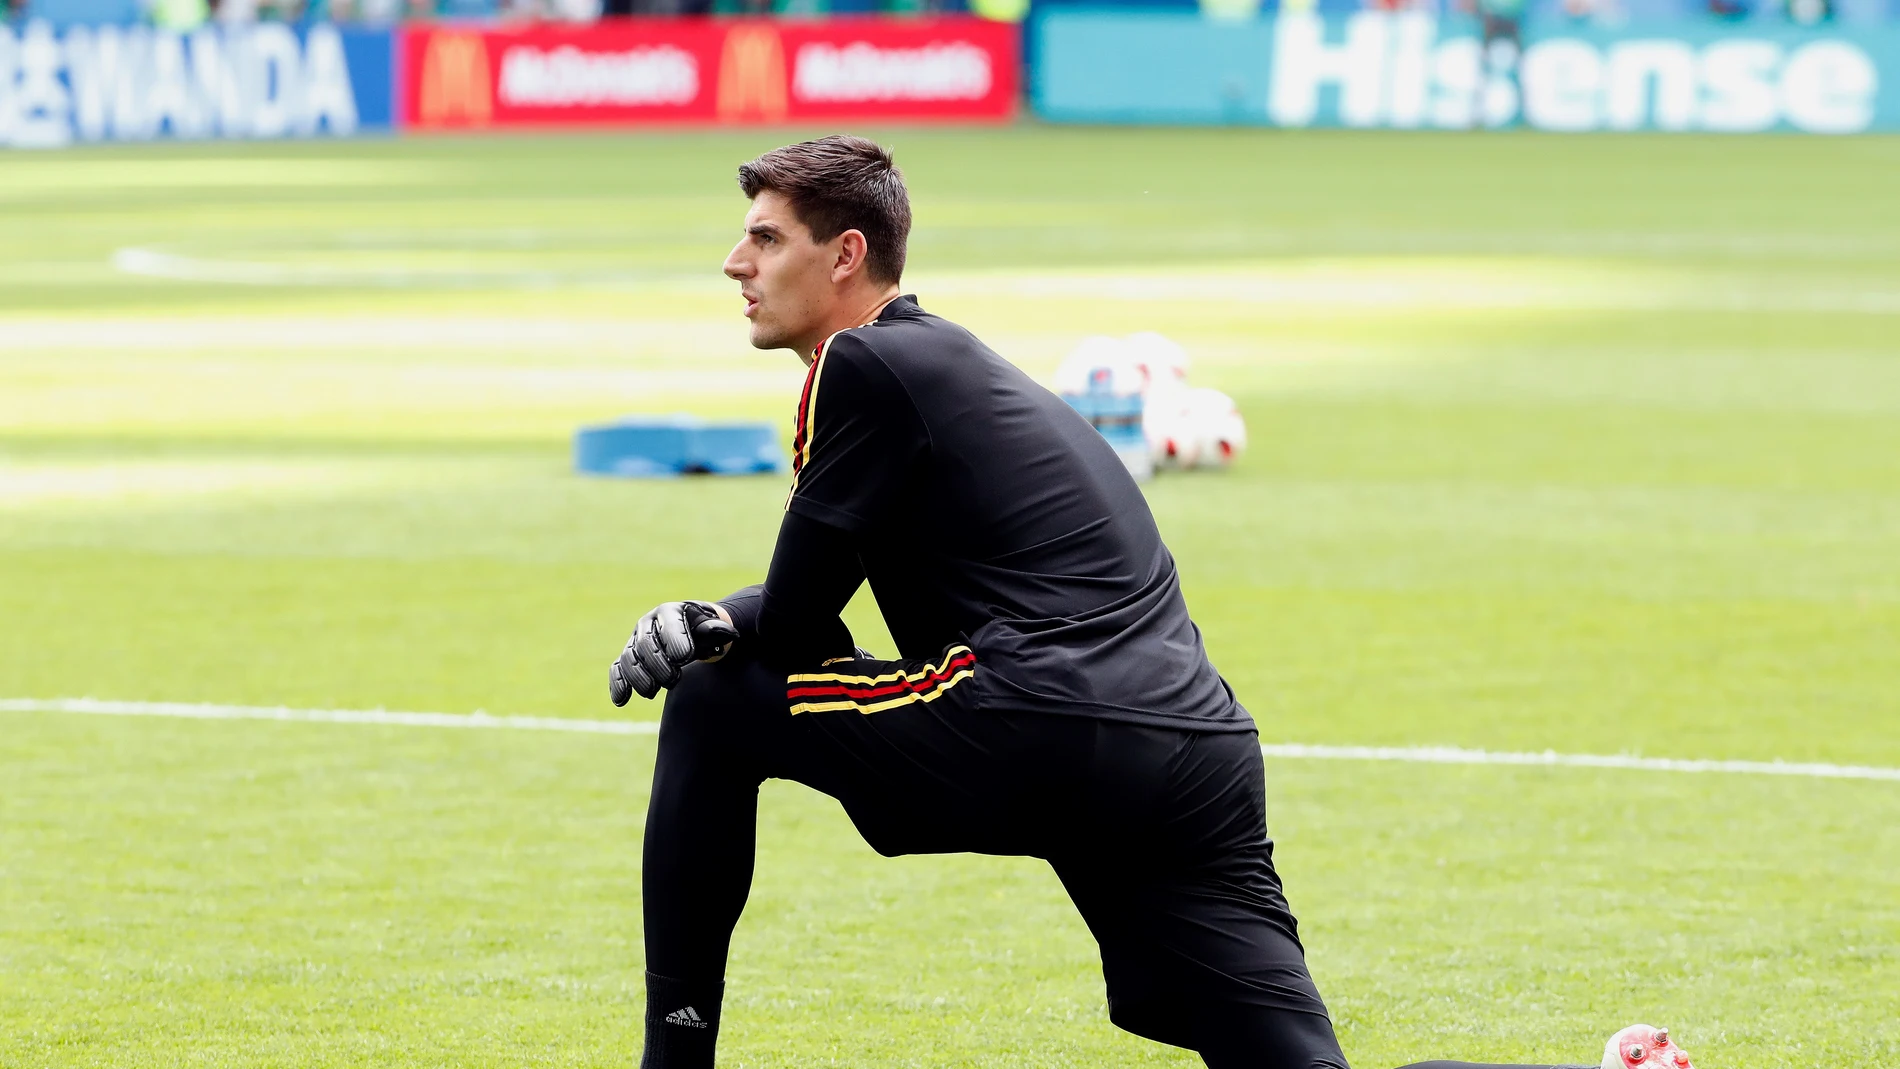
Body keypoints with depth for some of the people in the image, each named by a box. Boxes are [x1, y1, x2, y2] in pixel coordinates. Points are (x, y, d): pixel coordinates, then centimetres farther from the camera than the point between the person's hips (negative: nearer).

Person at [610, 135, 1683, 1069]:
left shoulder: (864, 366, 1)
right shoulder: (950, 360, 28)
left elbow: (800, 628, 2)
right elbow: (823, 597, 33)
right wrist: (720, 620, 14)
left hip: (1034, 742, -8)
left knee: (712, 709, 9)